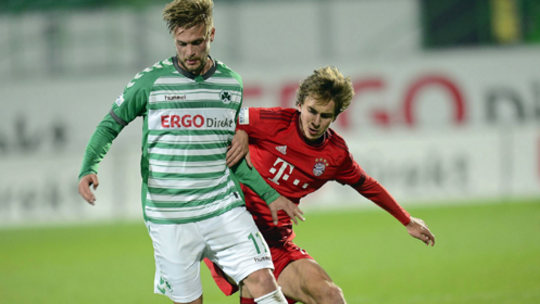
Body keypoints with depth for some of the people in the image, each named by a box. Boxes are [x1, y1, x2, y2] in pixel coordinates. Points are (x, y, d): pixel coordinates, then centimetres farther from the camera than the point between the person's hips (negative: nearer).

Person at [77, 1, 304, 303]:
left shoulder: (232, 83, 9)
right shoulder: (151, 81, -3)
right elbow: (111, 124, 6)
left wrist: (270, 195, 15)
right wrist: (89, 168, -11)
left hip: (224, 208, 2)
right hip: (170, 217, -2)